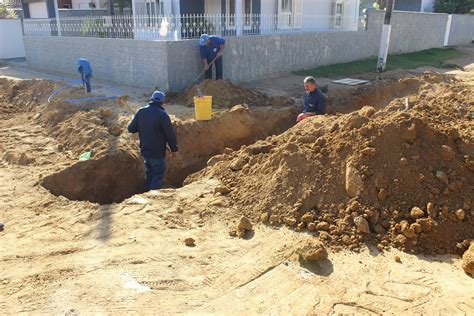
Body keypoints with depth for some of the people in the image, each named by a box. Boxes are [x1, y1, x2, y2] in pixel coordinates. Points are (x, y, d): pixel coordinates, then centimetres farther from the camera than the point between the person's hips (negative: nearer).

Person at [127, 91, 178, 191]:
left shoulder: (141, 112, -1)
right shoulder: (162, 114, -18)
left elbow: (131, 129, 4)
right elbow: (170, 134, -15)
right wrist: (173, 148, -2)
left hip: (145, 150, 6)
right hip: (157, 152, -6)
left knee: (149, 174, 23)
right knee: (158, 176, 5)